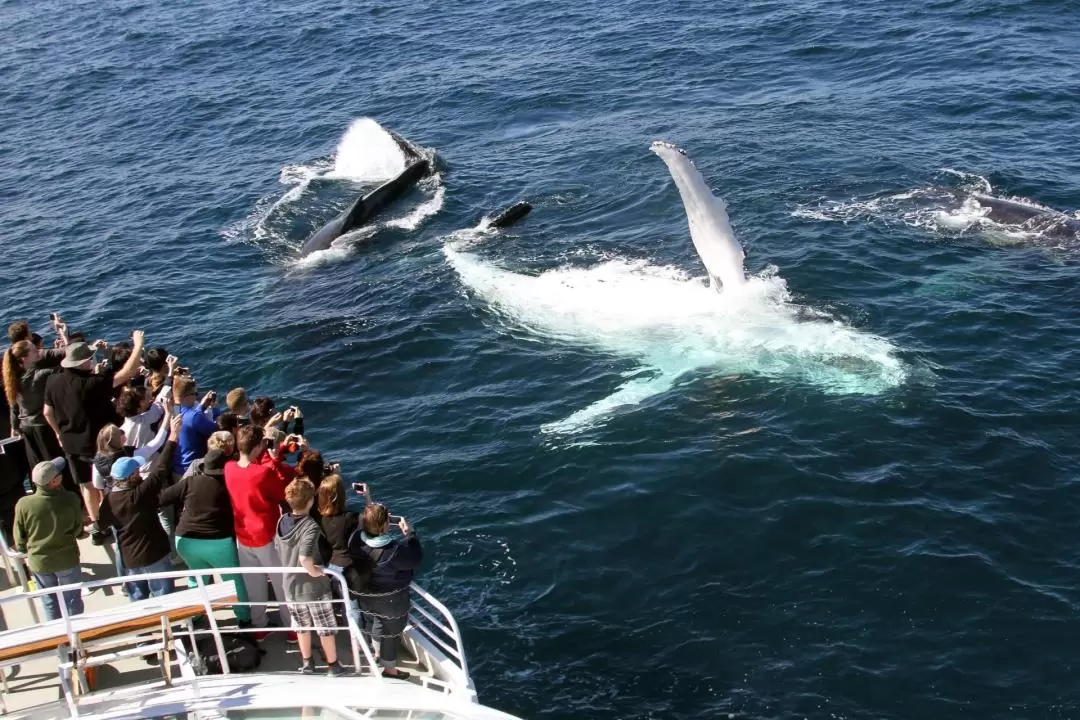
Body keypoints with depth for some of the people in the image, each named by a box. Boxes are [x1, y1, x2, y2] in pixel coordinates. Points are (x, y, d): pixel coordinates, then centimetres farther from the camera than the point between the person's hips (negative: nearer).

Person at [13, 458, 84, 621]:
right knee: (72, 599, 20)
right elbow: (78, 530, -7)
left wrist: (27, 553, 14)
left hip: (39, 561, 1)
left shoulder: (23, 505, -22)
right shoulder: (70, 500, -25)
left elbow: (20, 538, -7)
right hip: (67, 559, -1)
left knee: (49, 600, 23)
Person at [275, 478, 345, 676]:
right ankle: (333, 665, 26)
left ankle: (307, 662, 38)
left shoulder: (282, 522, -7)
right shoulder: (311, 527, -28)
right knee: (326, 628, 14)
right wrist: (315, 571, -23)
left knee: (302, 626, 24)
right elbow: (305, 558, -40)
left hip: (290, 585, 6)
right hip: (314, 587, -6)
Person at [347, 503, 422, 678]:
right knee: (391, 633, 18)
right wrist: (408, 533, -14)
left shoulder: (355, 540, -20)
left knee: (374, 625, 31)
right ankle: (389, 669, 35)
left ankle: (378, 653, 55)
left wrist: (371, 520, -4)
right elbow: (416, 558, -19)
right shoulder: (395, 549, -36)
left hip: (366, 597, 6)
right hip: (391, 601, -5)